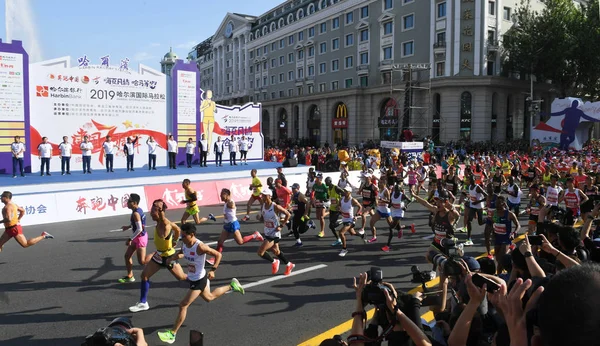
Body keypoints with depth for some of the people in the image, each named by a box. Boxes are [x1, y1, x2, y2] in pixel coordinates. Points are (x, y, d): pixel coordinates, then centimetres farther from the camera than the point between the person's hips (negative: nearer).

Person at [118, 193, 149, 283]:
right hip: (137, 237, 10)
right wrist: (129, 226, 16)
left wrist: (130, 239, -23)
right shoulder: (138, 210, 4)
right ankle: (130, 276, 23)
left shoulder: (136, 213, -24)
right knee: (127, 255, 13)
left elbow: (139, 229, -29)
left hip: (140, 237, -10)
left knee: (142, 261, -4)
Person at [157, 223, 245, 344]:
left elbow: (218, 254, -23)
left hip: (198, 280, -9)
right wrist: (174, 257, -6)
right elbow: (181, 252, 14)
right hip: (192, 278, 9)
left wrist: (213, 270, -27)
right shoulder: (185, 244, -8)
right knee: (209, 297, 30)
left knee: (183, 306, -6)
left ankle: (172, 334, 7)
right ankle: (231, 286, 44)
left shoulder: (200, 247, -30)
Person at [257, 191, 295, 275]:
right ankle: (289, 265, 40)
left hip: (274, 234, -8)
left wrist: (281, 226, -14)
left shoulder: (275, 207, -20)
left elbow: (288, 214, -13)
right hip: (267, 233, 8)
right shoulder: (262, 206, 0)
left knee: (260, 252, -13)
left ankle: (274, 262, 12)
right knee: (276, 251, 21)